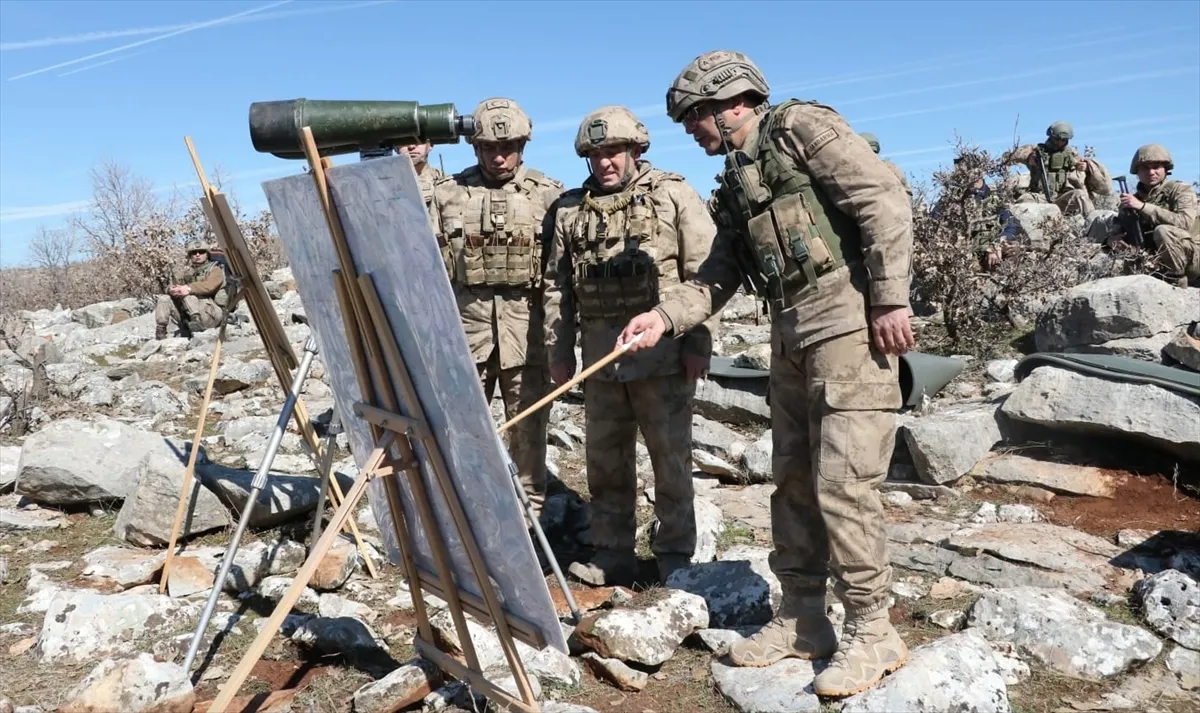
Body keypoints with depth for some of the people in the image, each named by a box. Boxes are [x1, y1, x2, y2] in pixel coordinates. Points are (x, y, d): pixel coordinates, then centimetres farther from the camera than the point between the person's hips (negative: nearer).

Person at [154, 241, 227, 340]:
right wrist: (171, 289, -14)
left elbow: (209, 286, -17)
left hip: (213, 313, -6)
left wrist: (189, 288, -32)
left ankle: (196, 321, -38)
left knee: (186, 294, -27)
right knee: (164, 299, -6)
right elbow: (180, 286, 11)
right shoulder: (189, 273, 23)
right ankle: (160, 330, -13)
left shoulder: (215, 270, 4)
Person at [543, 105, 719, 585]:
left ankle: (675, 556, 16)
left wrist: (700, 342, -9)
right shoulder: (570, 209, 12)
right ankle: (612, 555, 22)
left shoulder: (674, 195, 0)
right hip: (600, 356, 4)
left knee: (671, 458, 3)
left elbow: (704, 273, -4)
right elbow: (557, 286, 14)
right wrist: (558, 349, 10)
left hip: (663, 353, -4)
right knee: (605, 460, 10)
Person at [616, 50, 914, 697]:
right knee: (792, 477, 10)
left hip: (849, 323, -8)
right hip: (791, 336, 9)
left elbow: (885, 200, -12)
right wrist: (662, 317, 0)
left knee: (842, 482, -8)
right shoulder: (736, 186, 19)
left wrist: (890, 300, -17)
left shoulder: (801, 127, -4)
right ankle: (800, 617, 22)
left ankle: (872, 631, 6)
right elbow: (716, 278, 16)